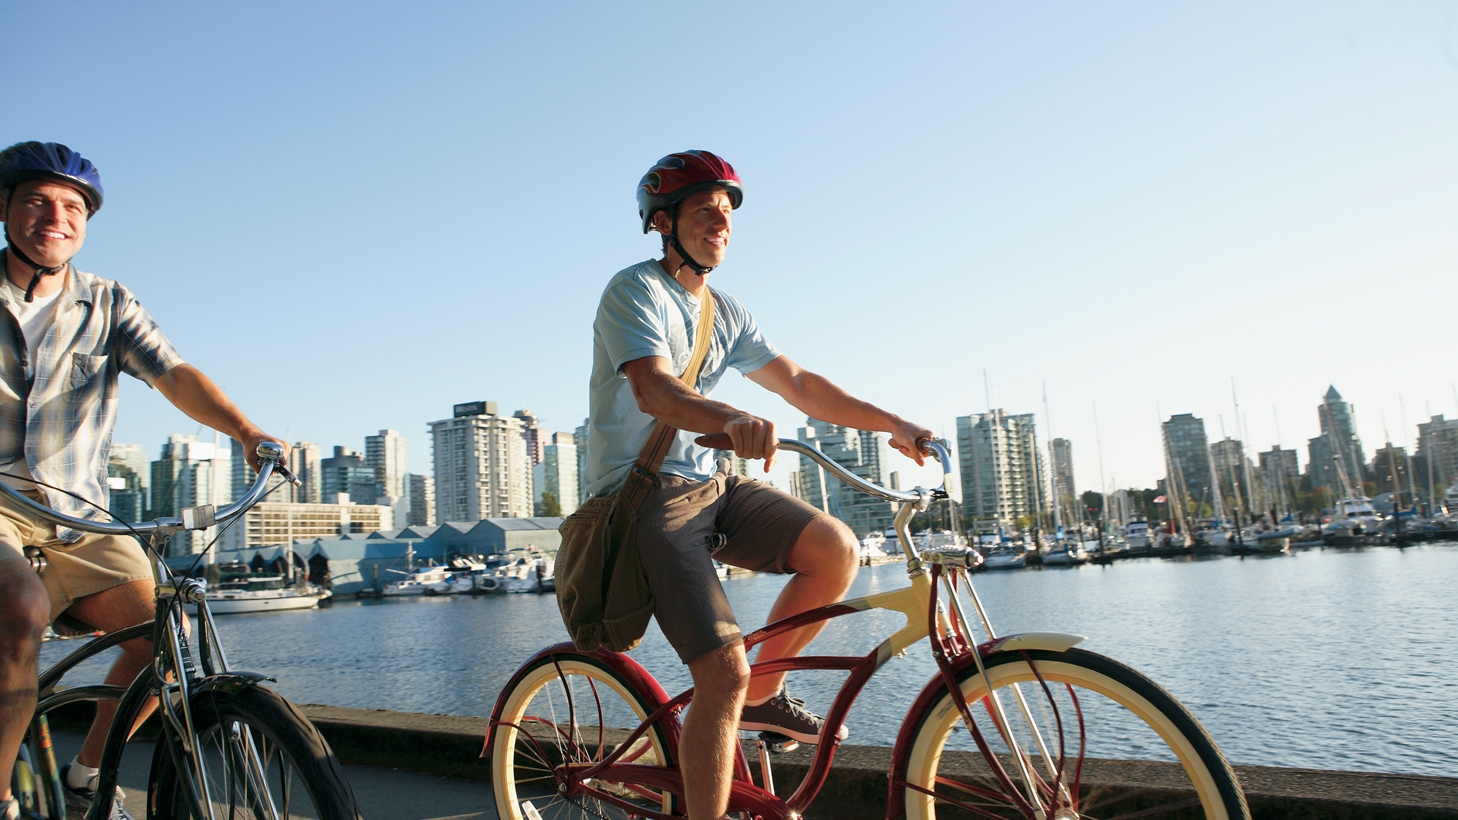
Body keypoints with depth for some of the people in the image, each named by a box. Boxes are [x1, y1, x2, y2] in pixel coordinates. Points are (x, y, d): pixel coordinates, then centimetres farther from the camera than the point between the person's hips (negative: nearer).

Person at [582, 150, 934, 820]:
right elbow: (654, 390, -28)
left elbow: (798, 384, 12)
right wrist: (733, 422, -48)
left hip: (709, 485, 7)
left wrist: (892, 424, 4)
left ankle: (763, 694, 9)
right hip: (646, 494, -7)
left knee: (836, 549, -11)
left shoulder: (725, 312, 13)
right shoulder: (635, 290, -10)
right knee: (724, 672, -18)